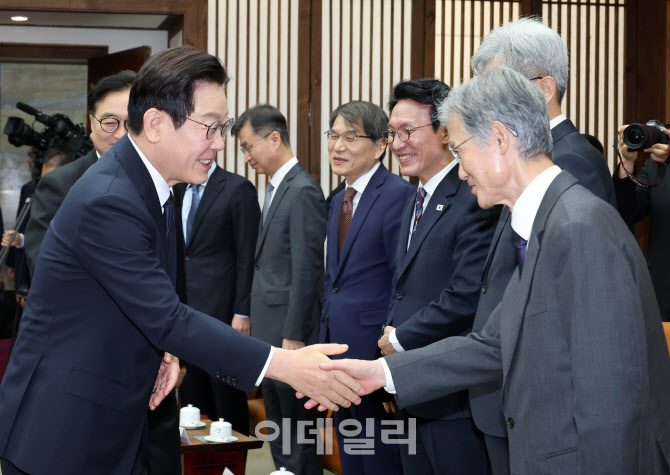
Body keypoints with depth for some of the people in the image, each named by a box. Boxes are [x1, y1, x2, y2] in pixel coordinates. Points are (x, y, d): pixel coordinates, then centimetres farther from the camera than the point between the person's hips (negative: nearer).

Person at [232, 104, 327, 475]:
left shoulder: (303, 191, -15)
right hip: (268, 332, 10)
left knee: (297, 427, 0)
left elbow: (305, 270, -19)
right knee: (277, 427, 16)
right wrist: (259, 328, 14)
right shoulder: (276, 188, 14)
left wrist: (294, 336, -19)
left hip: (289, 329, -10)